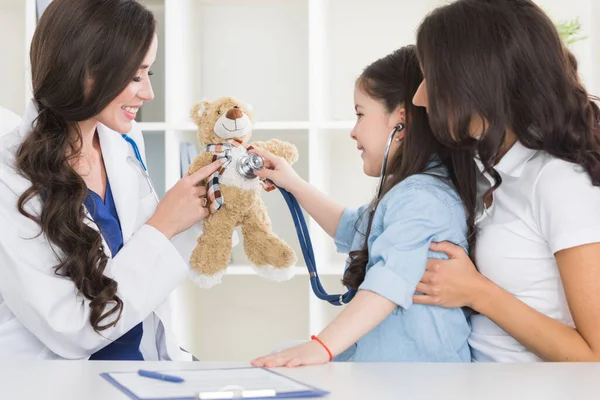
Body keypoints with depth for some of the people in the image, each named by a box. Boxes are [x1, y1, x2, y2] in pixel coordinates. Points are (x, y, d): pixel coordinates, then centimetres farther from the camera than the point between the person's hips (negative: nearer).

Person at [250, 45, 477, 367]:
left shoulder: (421, 198, -16)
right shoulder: (409, 192, 20)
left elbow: (390, 283, -30)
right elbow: (350, 227, 40)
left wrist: (323, 346, -38)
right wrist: (293, 185, 38)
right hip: (381, 365, 10)